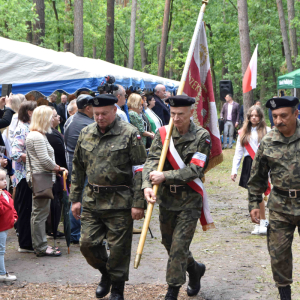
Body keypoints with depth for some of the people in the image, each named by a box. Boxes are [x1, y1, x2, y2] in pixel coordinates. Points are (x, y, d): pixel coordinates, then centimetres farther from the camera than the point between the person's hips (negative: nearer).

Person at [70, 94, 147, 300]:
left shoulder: (129, 134, -8)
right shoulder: (86, 134, 8)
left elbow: (139, 170, -9)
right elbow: (78, 169, 15)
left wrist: (138, 203, -13)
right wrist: (75, 199, 12)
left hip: (120, 201, -5)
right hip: (92, 199, 5)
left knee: (119, 248, 2)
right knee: (88, 243, 5)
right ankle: (106, 274, 33)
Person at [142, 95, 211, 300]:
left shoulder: (202, 136, -11)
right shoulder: (163, 133, 0)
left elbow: (195, 170, -18)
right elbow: (152, 160, -11)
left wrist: (165, 176, -25)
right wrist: (147, 185, -29)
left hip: (189, 199, -5)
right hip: (166, 197, 5)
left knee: (179, 244, -7)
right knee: (168, 242, 16)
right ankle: (195, 269, 41)